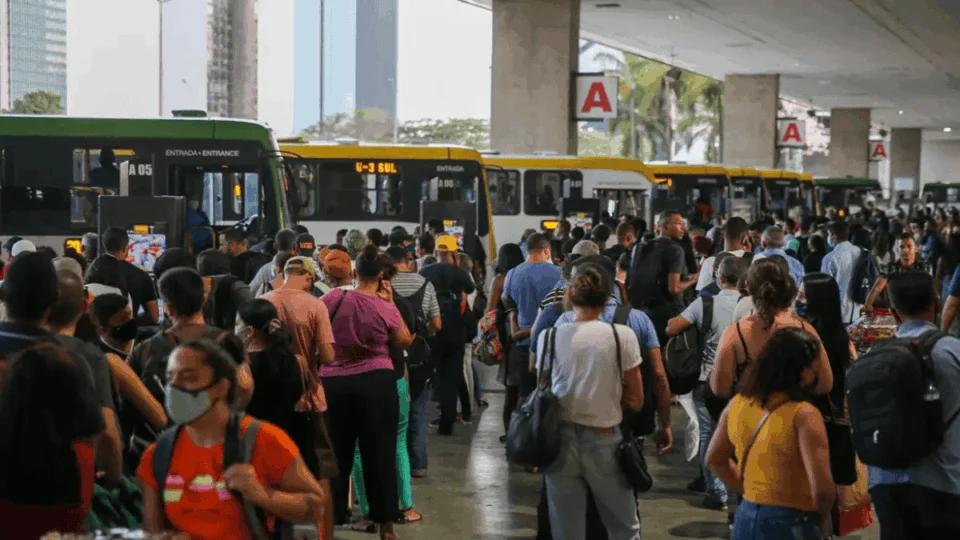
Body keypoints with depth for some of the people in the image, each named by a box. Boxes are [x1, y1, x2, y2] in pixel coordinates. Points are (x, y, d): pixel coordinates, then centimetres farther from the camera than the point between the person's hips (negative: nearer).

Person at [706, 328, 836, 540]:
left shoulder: (738, 404, 2)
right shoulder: (803, 415, -19)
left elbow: (715, 459, 17)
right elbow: (822, 488, -24)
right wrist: (822, 519, -5)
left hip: (746, 520, 7)